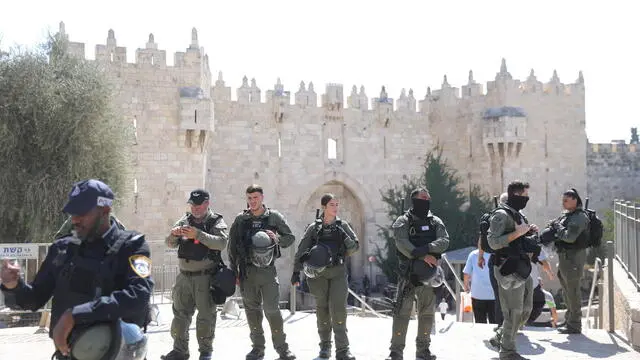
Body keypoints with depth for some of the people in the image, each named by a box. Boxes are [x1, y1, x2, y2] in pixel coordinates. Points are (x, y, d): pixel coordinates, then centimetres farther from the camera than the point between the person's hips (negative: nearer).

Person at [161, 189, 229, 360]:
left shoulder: (216, 221, -2)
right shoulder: (185, 220, 11)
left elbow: (221, 242, -19)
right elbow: (170, 244, 8)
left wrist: (197, 234, -28)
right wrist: (173, 234, -15)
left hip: (205, 277, -4)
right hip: (184, 275, 5)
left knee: (206, 315, 1)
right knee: (180, 313, 8)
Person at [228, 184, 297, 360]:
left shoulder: (274, 216, 2)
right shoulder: (240, 219, 6)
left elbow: (290, 238, 7)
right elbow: (232, 246, 9)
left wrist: (277, 238, -14)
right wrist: (234, 270, 5)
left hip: (268, 269, -2)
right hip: (247, 271, 2)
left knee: (272, 309, -6)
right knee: (252, 310, 6)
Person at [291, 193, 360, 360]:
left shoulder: (342, 225, 5)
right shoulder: (314, 227, 1)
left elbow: (355, 246, 5)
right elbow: (301, 251, 3)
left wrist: (345, 237, -14)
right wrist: (296, 272, 1)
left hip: (338, 272, 0)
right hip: (319, 272, 0)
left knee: (338, 308, -10)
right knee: (322, 309, 6)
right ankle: (325, 346, 19)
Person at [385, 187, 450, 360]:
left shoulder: (436, 222, 13)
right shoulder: (403, 221, 2)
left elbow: (444, 242, -3)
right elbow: (402, 244, -13)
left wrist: (424, 248, -19)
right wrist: (423, 256, -21)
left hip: (429, 274, 4)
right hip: (408, 273, -4)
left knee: (427, 313, 9)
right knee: (402, 312, -6)